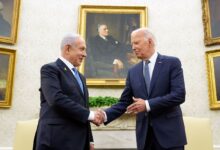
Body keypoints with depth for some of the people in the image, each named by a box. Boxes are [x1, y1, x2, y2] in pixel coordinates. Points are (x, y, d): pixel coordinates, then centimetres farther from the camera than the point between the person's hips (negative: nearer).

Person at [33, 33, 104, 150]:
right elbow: (56, 99, -20)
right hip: (57, 140, -7)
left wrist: (89, 140, 14)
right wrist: (89, 114, -16)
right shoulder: (50, 69, -4)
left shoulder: (80, 77, 20)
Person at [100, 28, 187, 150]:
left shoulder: (172, 63, -2)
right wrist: (105, 115, -10)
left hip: (169, 132, -3)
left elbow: (179, 95, -12)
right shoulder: (133, 71, 10)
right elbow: (124, 102, 8)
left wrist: (148, 104, -19)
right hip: (144, 135, 4)